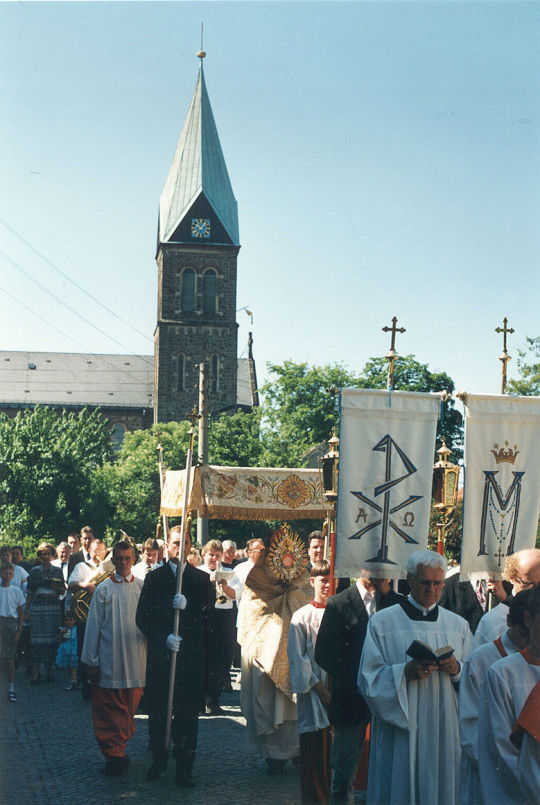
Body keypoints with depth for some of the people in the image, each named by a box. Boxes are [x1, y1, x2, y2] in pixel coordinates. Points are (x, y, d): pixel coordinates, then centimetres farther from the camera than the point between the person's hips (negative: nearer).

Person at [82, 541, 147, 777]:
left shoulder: (142, 587, 5)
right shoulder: (103, 589, 2)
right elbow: (93, 625, 3)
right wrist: (91, 662, 0)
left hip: (135, 659, 2)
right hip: (109, 659, -1)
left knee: (129, 708, 8)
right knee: (108, 709, -3)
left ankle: (116, 751, 22)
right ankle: (115, 754, 3)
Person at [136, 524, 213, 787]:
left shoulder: (201, 579, 11)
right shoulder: (154, 577, 10)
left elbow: (208, 614, -1)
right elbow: (142, 617, 5)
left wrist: (188, 606, -20)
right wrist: (164, 637, -9)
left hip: (191, 655, 0)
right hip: (160, 654, 0)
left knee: (188, 713, -1)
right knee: (158, 710, 5)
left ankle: (185, 767, 5)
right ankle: (158, 760, 21)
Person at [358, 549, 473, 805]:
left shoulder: (459, 625, 11)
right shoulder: (383, 622, 1)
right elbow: (368, 679, -3)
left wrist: (457, 669, -9)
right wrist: (405, 672, -18)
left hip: (445, 733, 3)